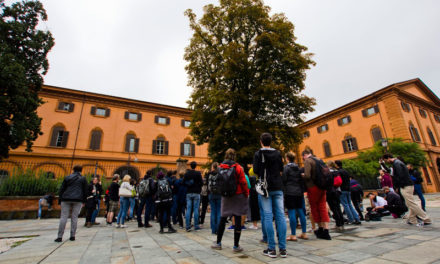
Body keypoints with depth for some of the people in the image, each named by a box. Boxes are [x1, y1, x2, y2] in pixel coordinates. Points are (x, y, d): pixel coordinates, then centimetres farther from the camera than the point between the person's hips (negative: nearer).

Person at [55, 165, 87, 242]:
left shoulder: (67, 178, 11)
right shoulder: (83, 179, 6)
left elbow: (61, 189, 10)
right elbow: (85, 191, 5)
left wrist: (60, 200, 13)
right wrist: (83, 201, 13)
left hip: (66, 199, 2)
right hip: (78, 200, -1)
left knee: (63, 217, 3)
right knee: (74, 217, 2)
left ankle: (60, 237, 0)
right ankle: (72, 236, 5)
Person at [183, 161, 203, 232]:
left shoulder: (186, 173, 2)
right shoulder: (198, 173, -8)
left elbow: (183, 182, 2)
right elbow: (201, 182, -9)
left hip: (189, 193, 3)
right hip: (196, 193, -3)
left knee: (188, 209, 6)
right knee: (196, 209, 3)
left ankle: (188, 226, 6)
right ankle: (196, 226, 7)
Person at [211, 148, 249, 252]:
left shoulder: (220, 168, -2)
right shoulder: (237, 167, -12)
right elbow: (243, 182, -9)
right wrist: (246, 194, 4)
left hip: (225, 197, 4)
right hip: (238, 196, -3)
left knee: (223, 219, 14)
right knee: (237, 219, 4)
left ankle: (218, 243, 26)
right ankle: (236, 246, 11)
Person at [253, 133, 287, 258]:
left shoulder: (258, 154, -3)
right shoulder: (277, 153, 6)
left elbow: (256, 171, -7)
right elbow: (281, 169, 10)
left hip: (265, 187, -3)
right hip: (278, 187, 3)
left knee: (268, 216, 0)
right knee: (280, 216, 4)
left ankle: (271, 249, 3)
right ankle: (282, 248, 7)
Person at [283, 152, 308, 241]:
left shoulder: (286, 167, -7)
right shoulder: (298, 168, 12)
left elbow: (283, 180, -10)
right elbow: (302, 181, 14)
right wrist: (302, 191, 20)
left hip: (289, 192, -6)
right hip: (299, 192, 6)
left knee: (291, 213, -4)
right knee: (301, 212, 11)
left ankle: (293, 235, 0)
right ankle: (304, 233, 19)